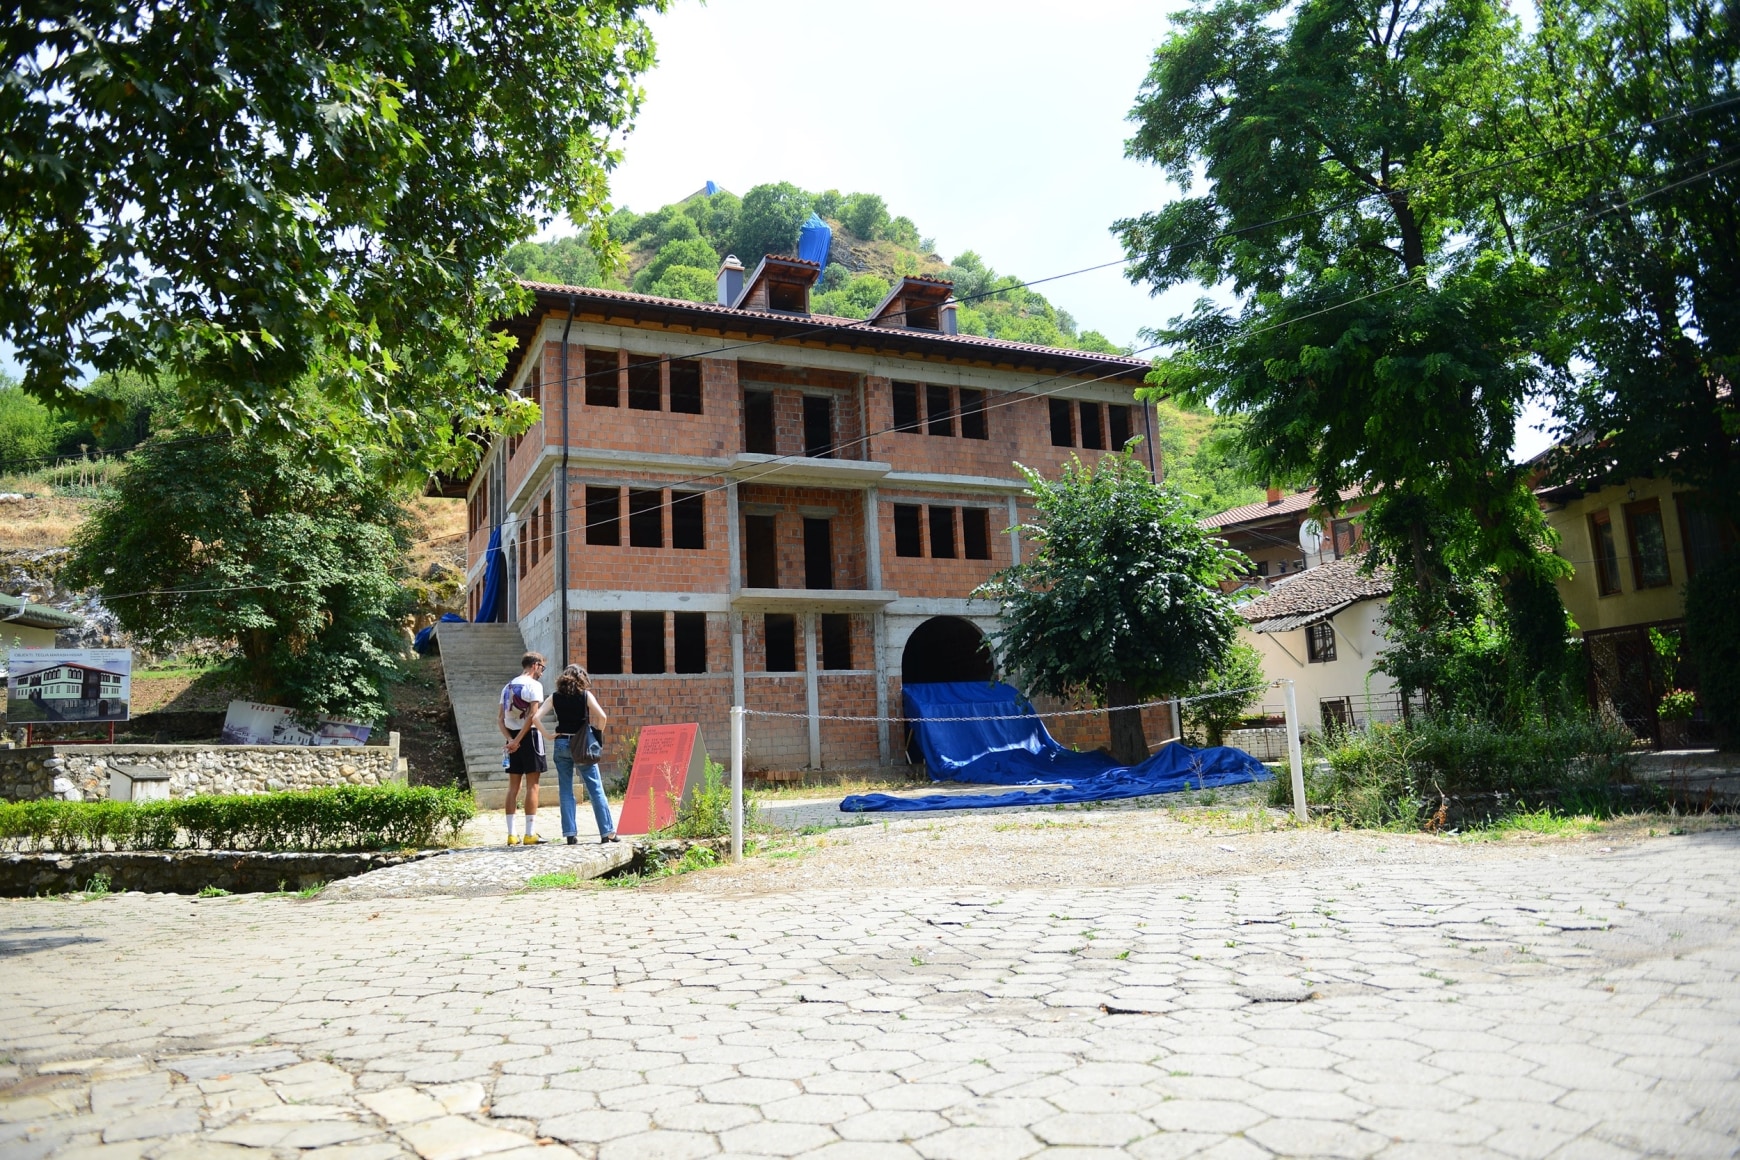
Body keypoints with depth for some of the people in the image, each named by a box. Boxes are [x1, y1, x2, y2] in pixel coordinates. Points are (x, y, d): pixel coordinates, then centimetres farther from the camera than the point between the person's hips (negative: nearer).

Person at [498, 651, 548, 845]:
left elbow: (500, 718, 8)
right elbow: (533, 716, -18)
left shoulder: (508, 686, 15)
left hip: (512, 738, 7)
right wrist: (518, 740, -16)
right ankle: (530, 834, -4)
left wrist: (510, 739, -3)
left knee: (513, 786, 9)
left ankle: (511, 835, 10)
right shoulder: (533, 685, -7)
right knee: (532, 785, -3)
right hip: (529, 735, -7)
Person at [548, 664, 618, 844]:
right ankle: (607, 832, 3)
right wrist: (598, 735, 1)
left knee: (565, 791, 8)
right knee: (595, 789, 2)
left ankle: (570, 833, 5)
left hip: (561, 744, 2)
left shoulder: (555, 697, 5)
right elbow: (602, 716, -14)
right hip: (582, 746, -2)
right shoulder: (585, 695, -2)